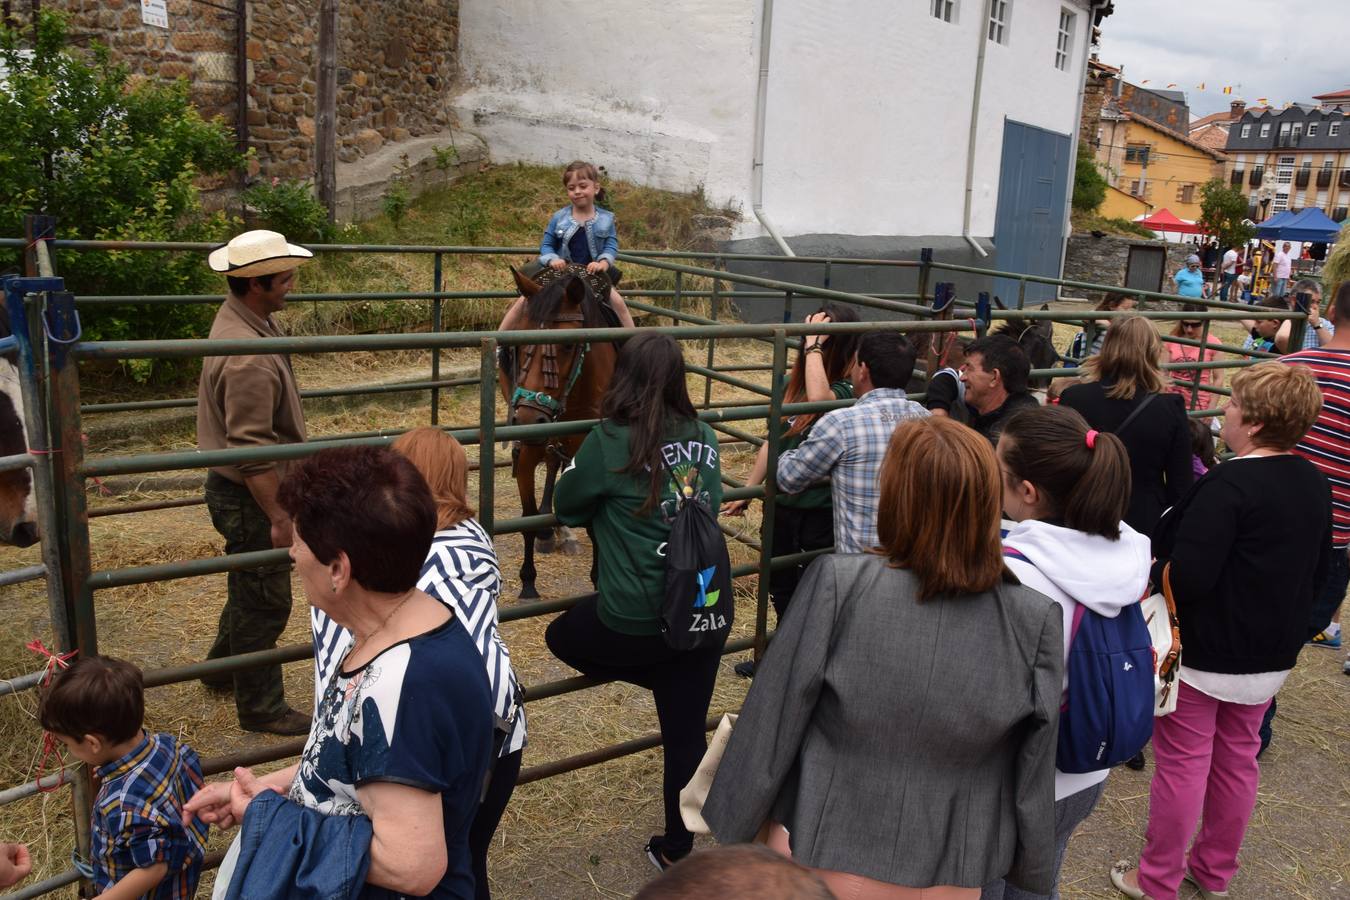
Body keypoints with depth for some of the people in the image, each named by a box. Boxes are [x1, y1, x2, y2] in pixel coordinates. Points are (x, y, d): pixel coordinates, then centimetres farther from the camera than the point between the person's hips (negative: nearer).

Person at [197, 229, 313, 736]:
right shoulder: (248, 357, -30)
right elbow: (252, 450, -28)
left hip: (238, 488, 10)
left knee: (251, 586, 27)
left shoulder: (241, 319, 3)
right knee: (266, 602, 5)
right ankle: (261, 708, 21)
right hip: (248, 497, -10)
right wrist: (279, 517, -22)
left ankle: (223, 670, 47)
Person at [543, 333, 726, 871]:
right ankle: (677, 850, 31)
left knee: (562, 637, 26)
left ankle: (662, 681, 19)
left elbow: (566, 508, 4)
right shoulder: (704, 439, 4)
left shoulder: (609, 442, -11)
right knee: (686, 736, 17)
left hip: (636, 619, -5)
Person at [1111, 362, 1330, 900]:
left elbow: (1185, 578, -28)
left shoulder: (1228, 486, -24)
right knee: (1237, 760, 20)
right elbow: (1317, 570, 14)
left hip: (1204, 652, -8)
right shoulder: (1313, 484, 3)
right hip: (1272, 653, 8)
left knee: (1182, 763, 5)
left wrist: (1152, 569, -8)